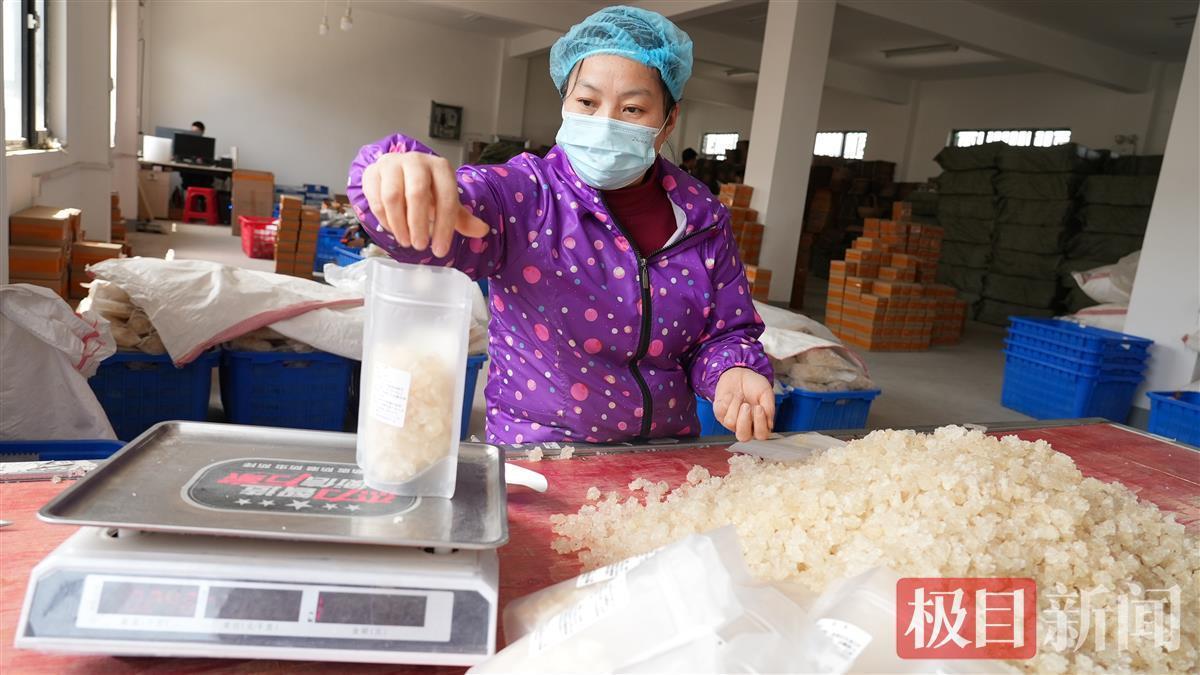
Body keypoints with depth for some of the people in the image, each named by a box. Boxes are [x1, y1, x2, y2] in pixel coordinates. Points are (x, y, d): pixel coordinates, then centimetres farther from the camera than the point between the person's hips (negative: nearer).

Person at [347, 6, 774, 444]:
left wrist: (734, 374, -13)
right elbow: (429, 231, -27)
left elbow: (726, 331, 8)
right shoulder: (524, 195, -9)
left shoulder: (702, 219, 2)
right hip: (533, 460, -5)